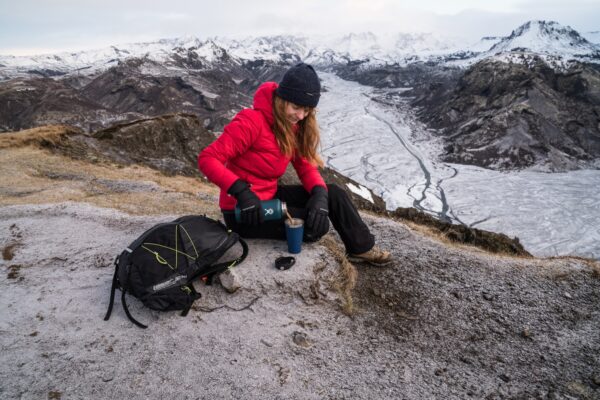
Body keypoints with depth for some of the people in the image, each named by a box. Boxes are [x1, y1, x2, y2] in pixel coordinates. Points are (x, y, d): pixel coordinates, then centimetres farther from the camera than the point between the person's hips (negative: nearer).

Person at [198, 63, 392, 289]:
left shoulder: (293, 125, 2)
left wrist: (319, 193, -17)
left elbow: (305, 164, 2)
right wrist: (241, 191, -35)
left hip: (270, 196, 8)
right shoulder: (251, 122, -23)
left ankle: (362, 247, 17)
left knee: (334, 194, 1)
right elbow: (207, 159, -24)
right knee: (317, 226, -19)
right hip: (243, 211, -8)